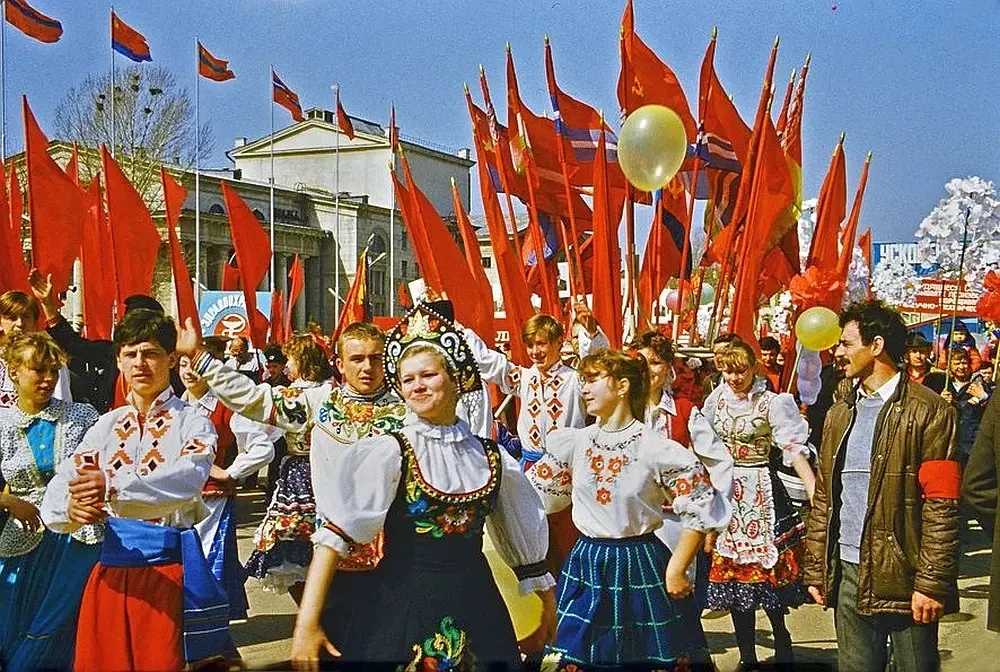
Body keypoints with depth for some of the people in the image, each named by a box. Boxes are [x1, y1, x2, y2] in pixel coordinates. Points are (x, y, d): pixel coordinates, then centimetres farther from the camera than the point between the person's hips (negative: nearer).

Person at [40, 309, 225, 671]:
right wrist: (72, 508, -24)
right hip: (112, 566, 4)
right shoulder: (107, 425, 11)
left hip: (169, 569, -4)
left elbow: (185, 481, -25)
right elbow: (53, 499, 0)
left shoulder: (192, 422, -3)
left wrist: (113, 489, -39)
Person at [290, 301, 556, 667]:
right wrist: (307, 624, -22)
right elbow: (334, 535, -15)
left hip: (476, 607, 3)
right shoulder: (389, 452, -8)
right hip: (401, 606, -3)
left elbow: (525, 536, 16)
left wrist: (547, 597, 23)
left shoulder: (492, 458, 4)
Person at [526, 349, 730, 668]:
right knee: (572, 657, 8)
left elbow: (700, 511, -8)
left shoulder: (657, 450, -12)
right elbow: (530, 495, 9)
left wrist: (676, 570, -8)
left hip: (641, 566, -3)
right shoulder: (574, 442, 0)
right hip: (585, 567, 4)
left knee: (651, 657, 8)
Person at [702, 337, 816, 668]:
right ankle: (747, 655, 17)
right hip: (724, 490, 5)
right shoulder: (717, 400, 6)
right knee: (732, 571, 7)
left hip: (760, 491, -5)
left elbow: (794, 449, -18)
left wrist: (815, 494, -28)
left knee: (766, 567, -4)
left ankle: (783, 649, 13)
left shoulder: (772, 402, -9)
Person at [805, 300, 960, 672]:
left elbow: (941, 505, -11)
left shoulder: (927, 411, -7)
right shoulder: (839, 414, 14)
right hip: (849, 575, 6)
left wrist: (932, 583, -15)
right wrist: (815, 569, 11)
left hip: (904, 577, -6)